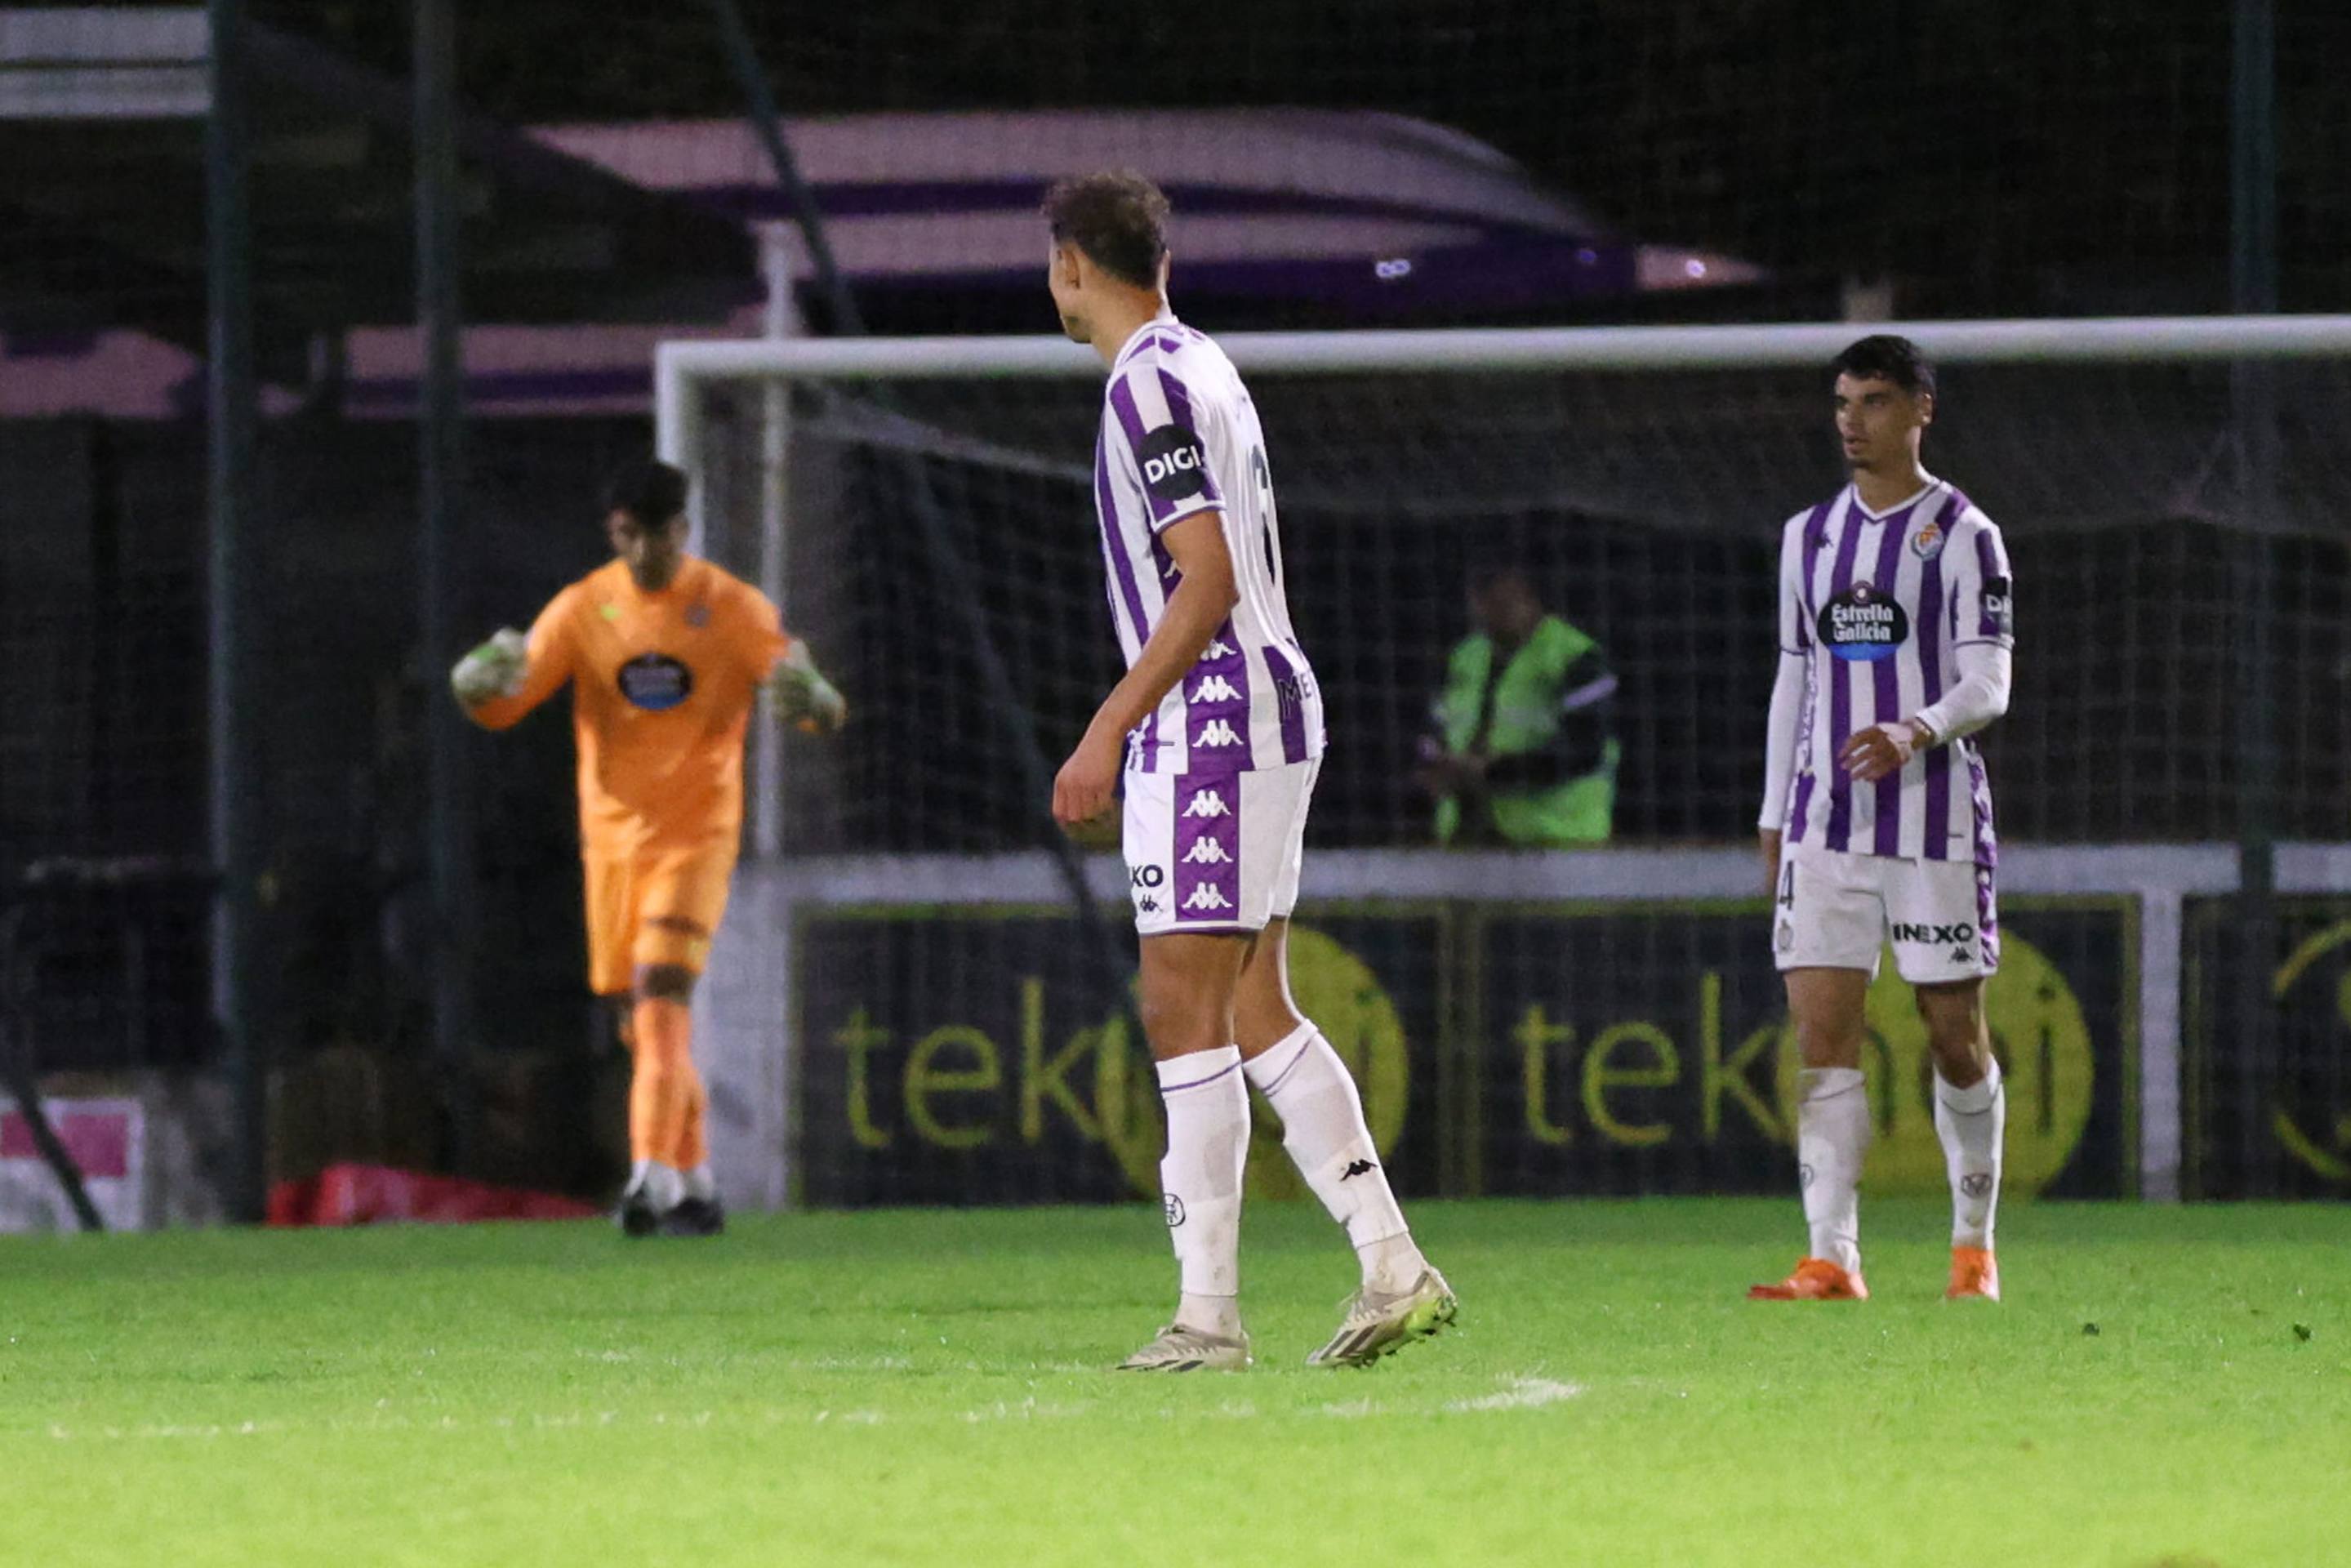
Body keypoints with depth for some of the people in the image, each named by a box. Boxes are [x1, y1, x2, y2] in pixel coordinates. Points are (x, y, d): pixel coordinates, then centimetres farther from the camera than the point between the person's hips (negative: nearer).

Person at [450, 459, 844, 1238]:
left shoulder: (734, 609, -4)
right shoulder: (582, 610, 2)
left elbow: (823, 710, -6)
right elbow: (502, 707, -1)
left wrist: (811, 698, -30)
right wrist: (482, 685, -25)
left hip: (696, 832, -4)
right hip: (612, 836, 4)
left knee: (662, 995, -20)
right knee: (638, 1016, 7)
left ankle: (656, 1178, -26)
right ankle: (697, 1184, 21)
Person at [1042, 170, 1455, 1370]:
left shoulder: (1150, 384, -14)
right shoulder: (1204, 371, 17)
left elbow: (1207, 581, -20)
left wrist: (1108, 732, -19)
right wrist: (1129, 738, 26)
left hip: (1208, 726, -10)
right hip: (1264, 708, 10)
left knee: (1185, 1011, -8)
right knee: (1254, 1010, 10)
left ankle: (1208, 1312, -9)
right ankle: (1392, 1267, 4)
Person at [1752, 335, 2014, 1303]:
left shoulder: (1962, 536, -2)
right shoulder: (1810, 536, 13)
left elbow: (1987, 686, -9)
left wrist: (1915, 733, -28)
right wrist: (1775, 816, 15)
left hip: (1933, 819, -4)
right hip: (1826, 824, 4)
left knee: (1955, 1035, 3)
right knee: (1822, 1034, -8)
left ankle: (1974, 1244, 19)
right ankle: (1832, 1261, -13)